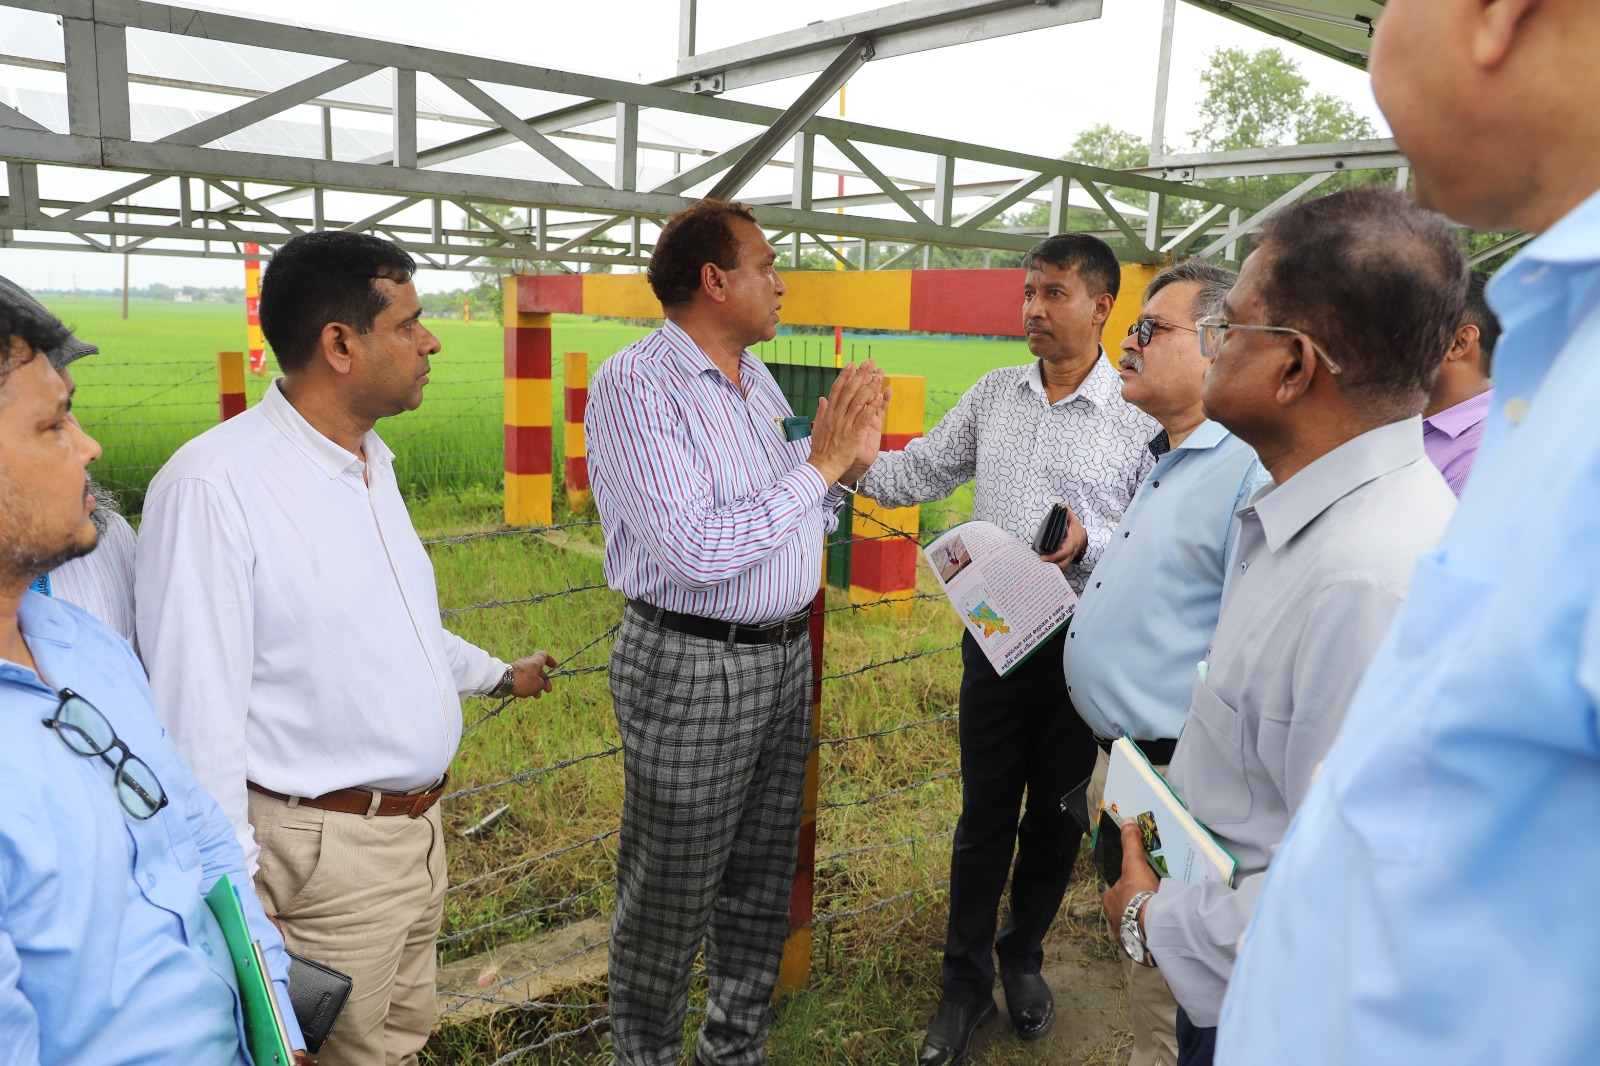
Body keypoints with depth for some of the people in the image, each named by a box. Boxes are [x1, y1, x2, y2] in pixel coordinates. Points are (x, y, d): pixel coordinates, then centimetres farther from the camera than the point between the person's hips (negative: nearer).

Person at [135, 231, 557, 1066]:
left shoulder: (372, 464, 7)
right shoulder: (214, 486, -21)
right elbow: (198, 719, -21)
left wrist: (498, 675, 33)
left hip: (418, 828, 8)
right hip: (325, 850, -8)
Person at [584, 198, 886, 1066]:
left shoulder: (759, 383, 10)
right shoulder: (635, 384, -16)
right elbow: (696, 549, -26)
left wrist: (846, 461, -1)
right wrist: (820, 465, -20)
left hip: (787, 654, 8)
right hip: (691, 667, -8)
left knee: (761, 882, 21)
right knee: (670, 900, 7)